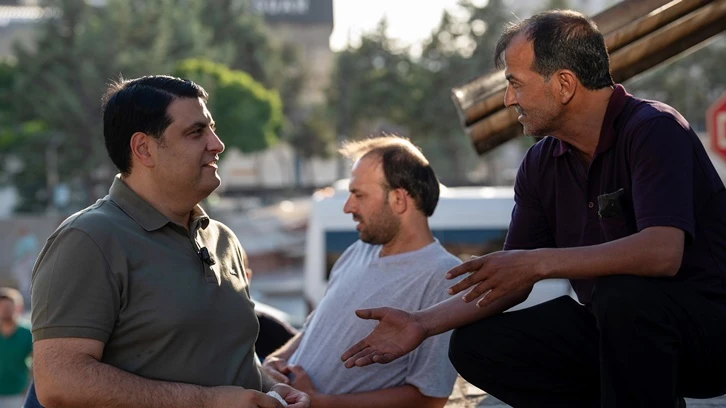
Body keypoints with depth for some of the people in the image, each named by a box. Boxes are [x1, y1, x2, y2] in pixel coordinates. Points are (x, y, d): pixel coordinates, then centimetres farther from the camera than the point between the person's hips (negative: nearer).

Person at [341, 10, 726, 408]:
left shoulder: (654, 130, -18)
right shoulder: (541, 165, 5)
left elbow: (662, 252, -32)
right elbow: (508, 280, 9)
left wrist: (539, 262, -31)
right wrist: (422, 323, -2)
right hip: (613, 328, 8)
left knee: (621, 293, -37)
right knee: (476, 345, -4)